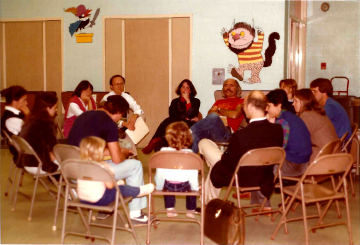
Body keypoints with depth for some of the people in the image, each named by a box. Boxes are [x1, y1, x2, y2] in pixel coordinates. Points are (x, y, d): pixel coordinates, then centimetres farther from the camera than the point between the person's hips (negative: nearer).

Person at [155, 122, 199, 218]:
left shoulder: (163, 152, -11)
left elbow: (160, 172, -4)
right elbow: (193, 174, -7)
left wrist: (159, 187, 12)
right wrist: (195, 188, 10)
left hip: (168, 185, 1)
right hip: (184, 186, -1)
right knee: (191, 185, 33)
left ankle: (170, 209, 31)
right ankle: (191, 210, 33)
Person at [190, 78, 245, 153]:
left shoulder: (240, 102, 20)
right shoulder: (219, 102, 37)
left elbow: (235, 115, -1)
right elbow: (209, 113, 16)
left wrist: (219, 110, 15)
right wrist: (227, 113, 6)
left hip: (226, 133, -4)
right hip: (209, 132, 4)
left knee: (214, 117, -37)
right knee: (195, 136, -33)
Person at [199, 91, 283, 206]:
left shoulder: (240, 135, -33)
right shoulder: (278, 130, -18)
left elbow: (228, 163, -17)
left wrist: (222, 157, 3)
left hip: (241, 179, -5)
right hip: (265, 180, 6)